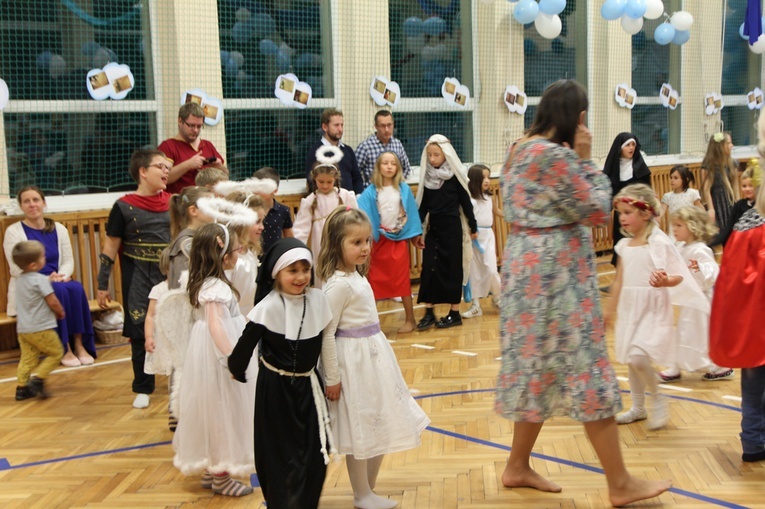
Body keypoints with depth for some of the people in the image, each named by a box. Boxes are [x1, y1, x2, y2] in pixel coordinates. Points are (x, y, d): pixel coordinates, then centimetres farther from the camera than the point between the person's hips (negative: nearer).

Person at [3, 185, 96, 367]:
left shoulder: (59, 229, 10)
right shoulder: (13, 232, -3)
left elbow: (68, 261, 8)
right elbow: (17, 270, -9)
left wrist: (62, 276, -15)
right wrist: (45, 280, -23)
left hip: (57, 283, 4)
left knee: (76, 288, -30)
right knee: (58, 292, -34)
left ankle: (79, 344, -25)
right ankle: (65, 349, -26)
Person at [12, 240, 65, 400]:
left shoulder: (20, 280, 10)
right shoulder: (40, 280, -15)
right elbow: (52, 302, -14)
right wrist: (61, 313, 5)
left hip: (22, 328, 8)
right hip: (40, 328, -8)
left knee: (27, 358, 11)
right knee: (56, 353, 5)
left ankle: (22, 387, 8)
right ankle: (38, 380, -3)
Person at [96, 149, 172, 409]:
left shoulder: (172, 203, 4)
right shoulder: (124, 207, -6)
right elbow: (110, 247, -2)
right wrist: (102, 285, -2)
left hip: (172, 275, 3)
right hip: (138, 279, -2)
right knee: (140, 332, 4)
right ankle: (143, 389, 19)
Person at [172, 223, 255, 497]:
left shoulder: (206, 282, 8)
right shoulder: (216, 287, -22)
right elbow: (215, 325, -32)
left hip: (210, 357, 10)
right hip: (216, 357, -10)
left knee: (213, 412, 19)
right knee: (221, 411, 2)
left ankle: (210, 470, 32)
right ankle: (221, 477, 15)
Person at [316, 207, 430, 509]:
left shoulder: (355, 276, 8)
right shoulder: (338, 284, -20)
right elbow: (326, 334, -21)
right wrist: (332, 378, -19)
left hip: (374, 355, 10)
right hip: (354, 360, -10)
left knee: (380, 425, 17)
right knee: (360, 430, 4)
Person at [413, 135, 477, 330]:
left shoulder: (454, 176, -6)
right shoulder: (427, 176, 5)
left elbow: (465, 201, -2)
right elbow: (423, 204, 9)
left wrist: (473, 227, 2)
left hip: (452, 226, -4)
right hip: (432, 227, 4)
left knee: (452, 268, 2)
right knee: (429, 268, 0)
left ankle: (455, 312, 10)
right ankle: (429, 312, 6)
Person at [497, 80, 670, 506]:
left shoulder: (522, 150, 11)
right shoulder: (555, 156, -19)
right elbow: (597, 211, -14)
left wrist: (576, 158, 7)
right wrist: (587, 159, -7)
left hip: (531, 269, 10)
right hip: (555, 273, -10)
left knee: (543, 371, 17)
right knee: (586, 374, -2)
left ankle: (518, 467, 26)